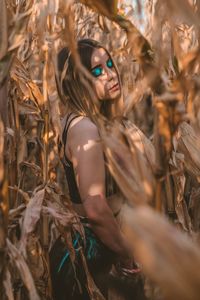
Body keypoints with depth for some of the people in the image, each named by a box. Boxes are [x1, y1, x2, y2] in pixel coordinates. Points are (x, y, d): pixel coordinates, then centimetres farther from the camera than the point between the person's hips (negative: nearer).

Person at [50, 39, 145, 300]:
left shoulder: (75, 122, 6)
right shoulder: (85, 128, -23)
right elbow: (95, 209, -31)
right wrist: (128, 256, -15)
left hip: (84, 248, 9)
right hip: (84, 256, -9)